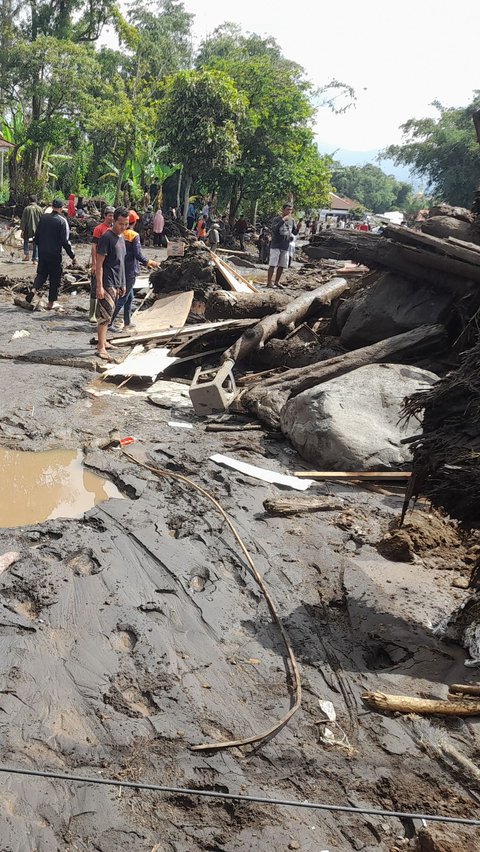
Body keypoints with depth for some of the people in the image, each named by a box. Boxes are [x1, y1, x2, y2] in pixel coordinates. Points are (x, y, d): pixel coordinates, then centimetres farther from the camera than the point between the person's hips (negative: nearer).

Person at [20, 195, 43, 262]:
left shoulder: (27, 208, -7)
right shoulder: (39, 209, -3)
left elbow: (23, 220, -6)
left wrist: (22, 229, -2)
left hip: (28, 228, -1)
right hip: (37, 229, 1)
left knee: (26, 241, 19)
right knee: (36, 243, 9)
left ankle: (26, 254, 2)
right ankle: (34, 258, 8)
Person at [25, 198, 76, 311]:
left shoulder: (43, 218, 4)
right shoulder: (62, 221, -11)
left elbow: (36, 236, 9)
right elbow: (65, 241, -13)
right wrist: (72, 256, -7)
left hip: (42, 252, 4)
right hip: (55, 254, -4)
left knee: (41, 273, 18)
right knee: (55, 276, 7)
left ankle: (34, 289, -8)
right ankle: (52, 302, 11)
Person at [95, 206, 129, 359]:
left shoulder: (121, 237, 13)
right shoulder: (107, 237, -14)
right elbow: (99, 263, -16)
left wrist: (123, 284, 21)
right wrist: (99, 286, -20)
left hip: (117, 283, 9)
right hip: (107, 283, -9)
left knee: (108, 314, 15)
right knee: (105, 314, -9)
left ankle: (103, 341, 25)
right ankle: (101, 347, -8)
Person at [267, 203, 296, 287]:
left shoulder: (291, 221, 10)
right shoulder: (277, 219, -7)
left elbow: (294, 232, 15)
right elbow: (274, 229, -25)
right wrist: (283, 220, -26)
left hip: (285, 247, 6)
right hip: (275, 246, -6)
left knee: (281, 266, 8)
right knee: (272, 265, -7)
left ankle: (276, 282, 17)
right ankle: (269, 282, -3)